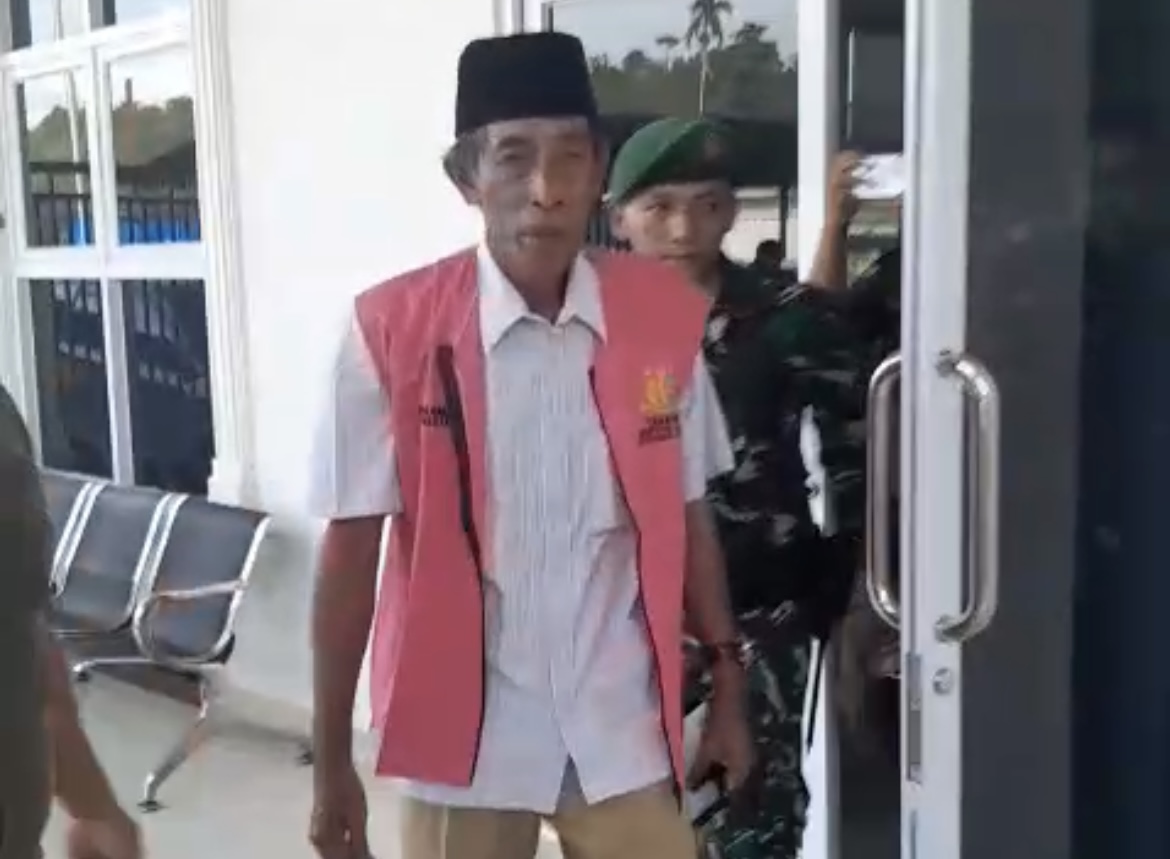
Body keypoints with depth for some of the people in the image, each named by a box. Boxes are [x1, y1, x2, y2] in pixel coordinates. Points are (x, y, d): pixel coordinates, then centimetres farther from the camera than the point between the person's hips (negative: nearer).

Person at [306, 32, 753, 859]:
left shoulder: (666, 317, -5)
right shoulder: (391, 334, -13)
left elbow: (689, 518, 4)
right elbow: (350, 552, -8)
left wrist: (728, 687, 9)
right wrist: (332, 763, -4)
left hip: (621, 729, 2)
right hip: (463, 730, -1)